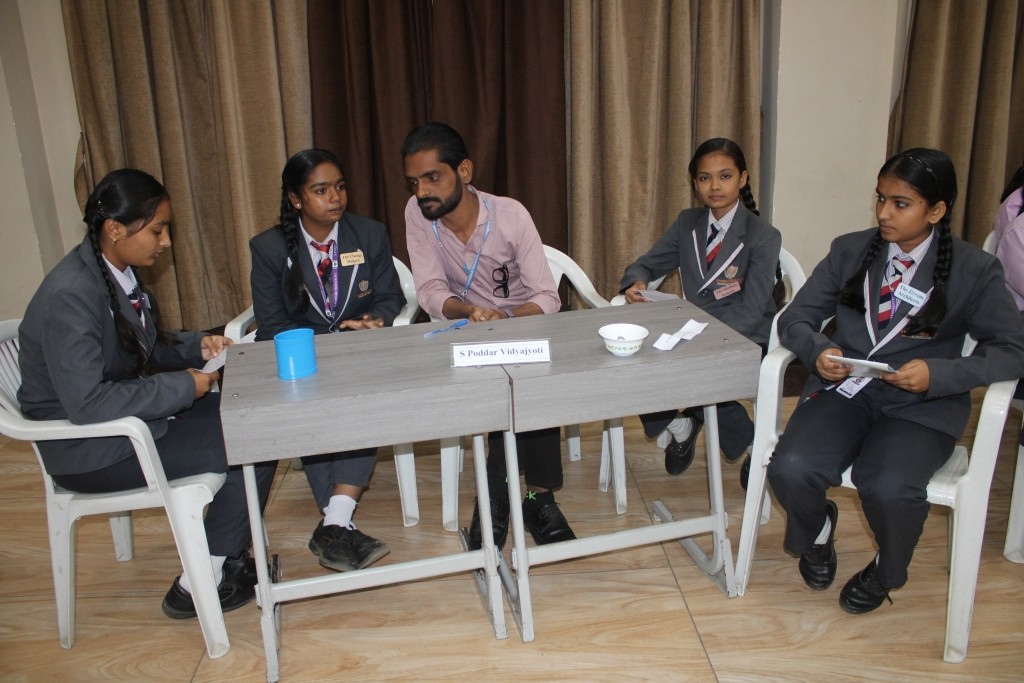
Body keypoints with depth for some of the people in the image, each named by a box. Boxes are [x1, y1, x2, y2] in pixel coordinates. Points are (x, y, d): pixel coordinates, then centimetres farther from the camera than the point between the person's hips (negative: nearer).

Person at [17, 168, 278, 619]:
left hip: (131, 413, 9)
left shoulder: (118, 272, 3)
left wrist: (197, 346, -2)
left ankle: (228, 554, 10)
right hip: (89, 450, -9)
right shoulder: (70, 295, -25)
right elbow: (86, 403, -31)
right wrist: (182, 386, -24)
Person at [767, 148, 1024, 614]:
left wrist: (937, 374, -19)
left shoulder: (975, 271, 1)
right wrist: (817, 350, -16)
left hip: (922, 405, -2)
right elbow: (796, 317, 8)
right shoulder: (849, 251, 8)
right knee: (790, 469, -26)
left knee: (888, 489, -31)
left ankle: (887, 571, 8)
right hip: (845, 389, 2)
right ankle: (818, 531, 14)